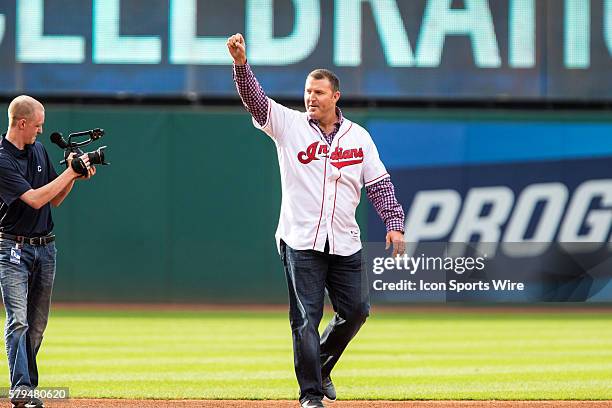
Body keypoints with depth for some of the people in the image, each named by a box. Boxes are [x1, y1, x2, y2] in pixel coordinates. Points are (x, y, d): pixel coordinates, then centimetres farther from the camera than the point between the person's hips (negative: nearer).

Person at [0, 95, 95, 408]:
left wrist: (75, 176, -1)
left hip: (45, 247, 7)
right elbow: (34, 199, -23)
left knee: (37, 324, 8)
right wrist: (69, 172, -16)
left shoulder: (39, 150, 10)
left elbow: (55, 199, 16)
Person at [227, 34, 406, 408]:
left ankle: (320, 367, 30)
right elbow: (256, 100, -12)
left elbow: (380, 183, 9)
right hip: (301, 241, -3)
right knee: (306, 318, -5)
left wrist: (394, 223, -3)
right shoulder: (289, 124, 2)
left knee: (356, 310, 6)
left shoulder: (358, 136, 8)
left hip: (344, 244, 3)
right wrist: (241, 64, -28)